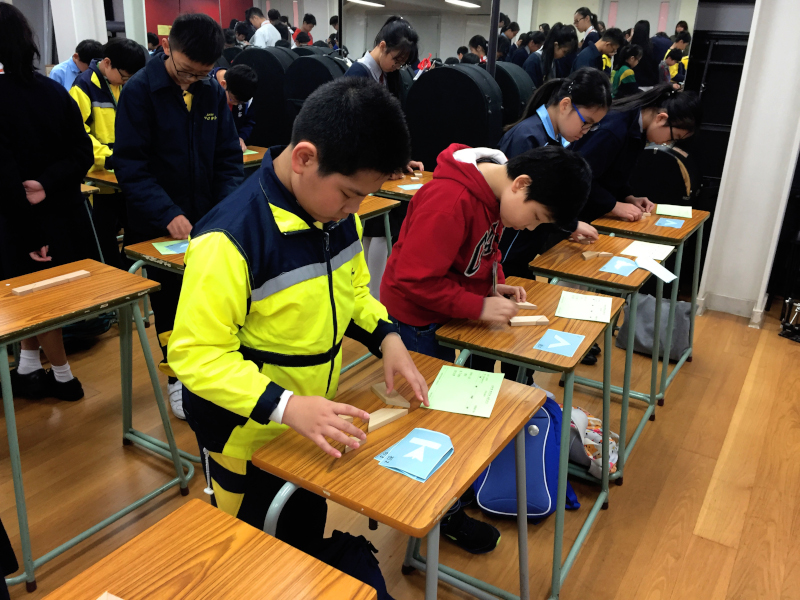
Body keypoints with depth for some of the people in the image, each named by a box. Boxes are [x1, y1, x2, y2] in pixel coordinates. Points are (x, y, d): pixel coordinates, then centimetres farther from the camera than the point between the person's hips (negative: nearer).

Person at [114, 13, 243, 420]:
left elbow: (228, 158, 3)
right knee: (169, 302, 9)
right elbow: (130, 165, -15)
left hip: (207, 219, 3)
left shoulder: (213, 92, 1)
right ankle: (177, 377, 27)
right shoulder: (140, 90, -11)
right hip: (160, 225, -3)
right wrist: (167, 214, -26)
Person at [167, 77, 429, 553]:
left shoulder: (339, 213, -7)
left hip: (313, 426, 7)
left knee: (309, 533, 29)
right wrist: (285, 406, -37)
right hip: (248, 436, -6)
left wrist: (386, 338, -8)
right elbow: (196, 353, -28)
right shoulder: (231, 237, -31)